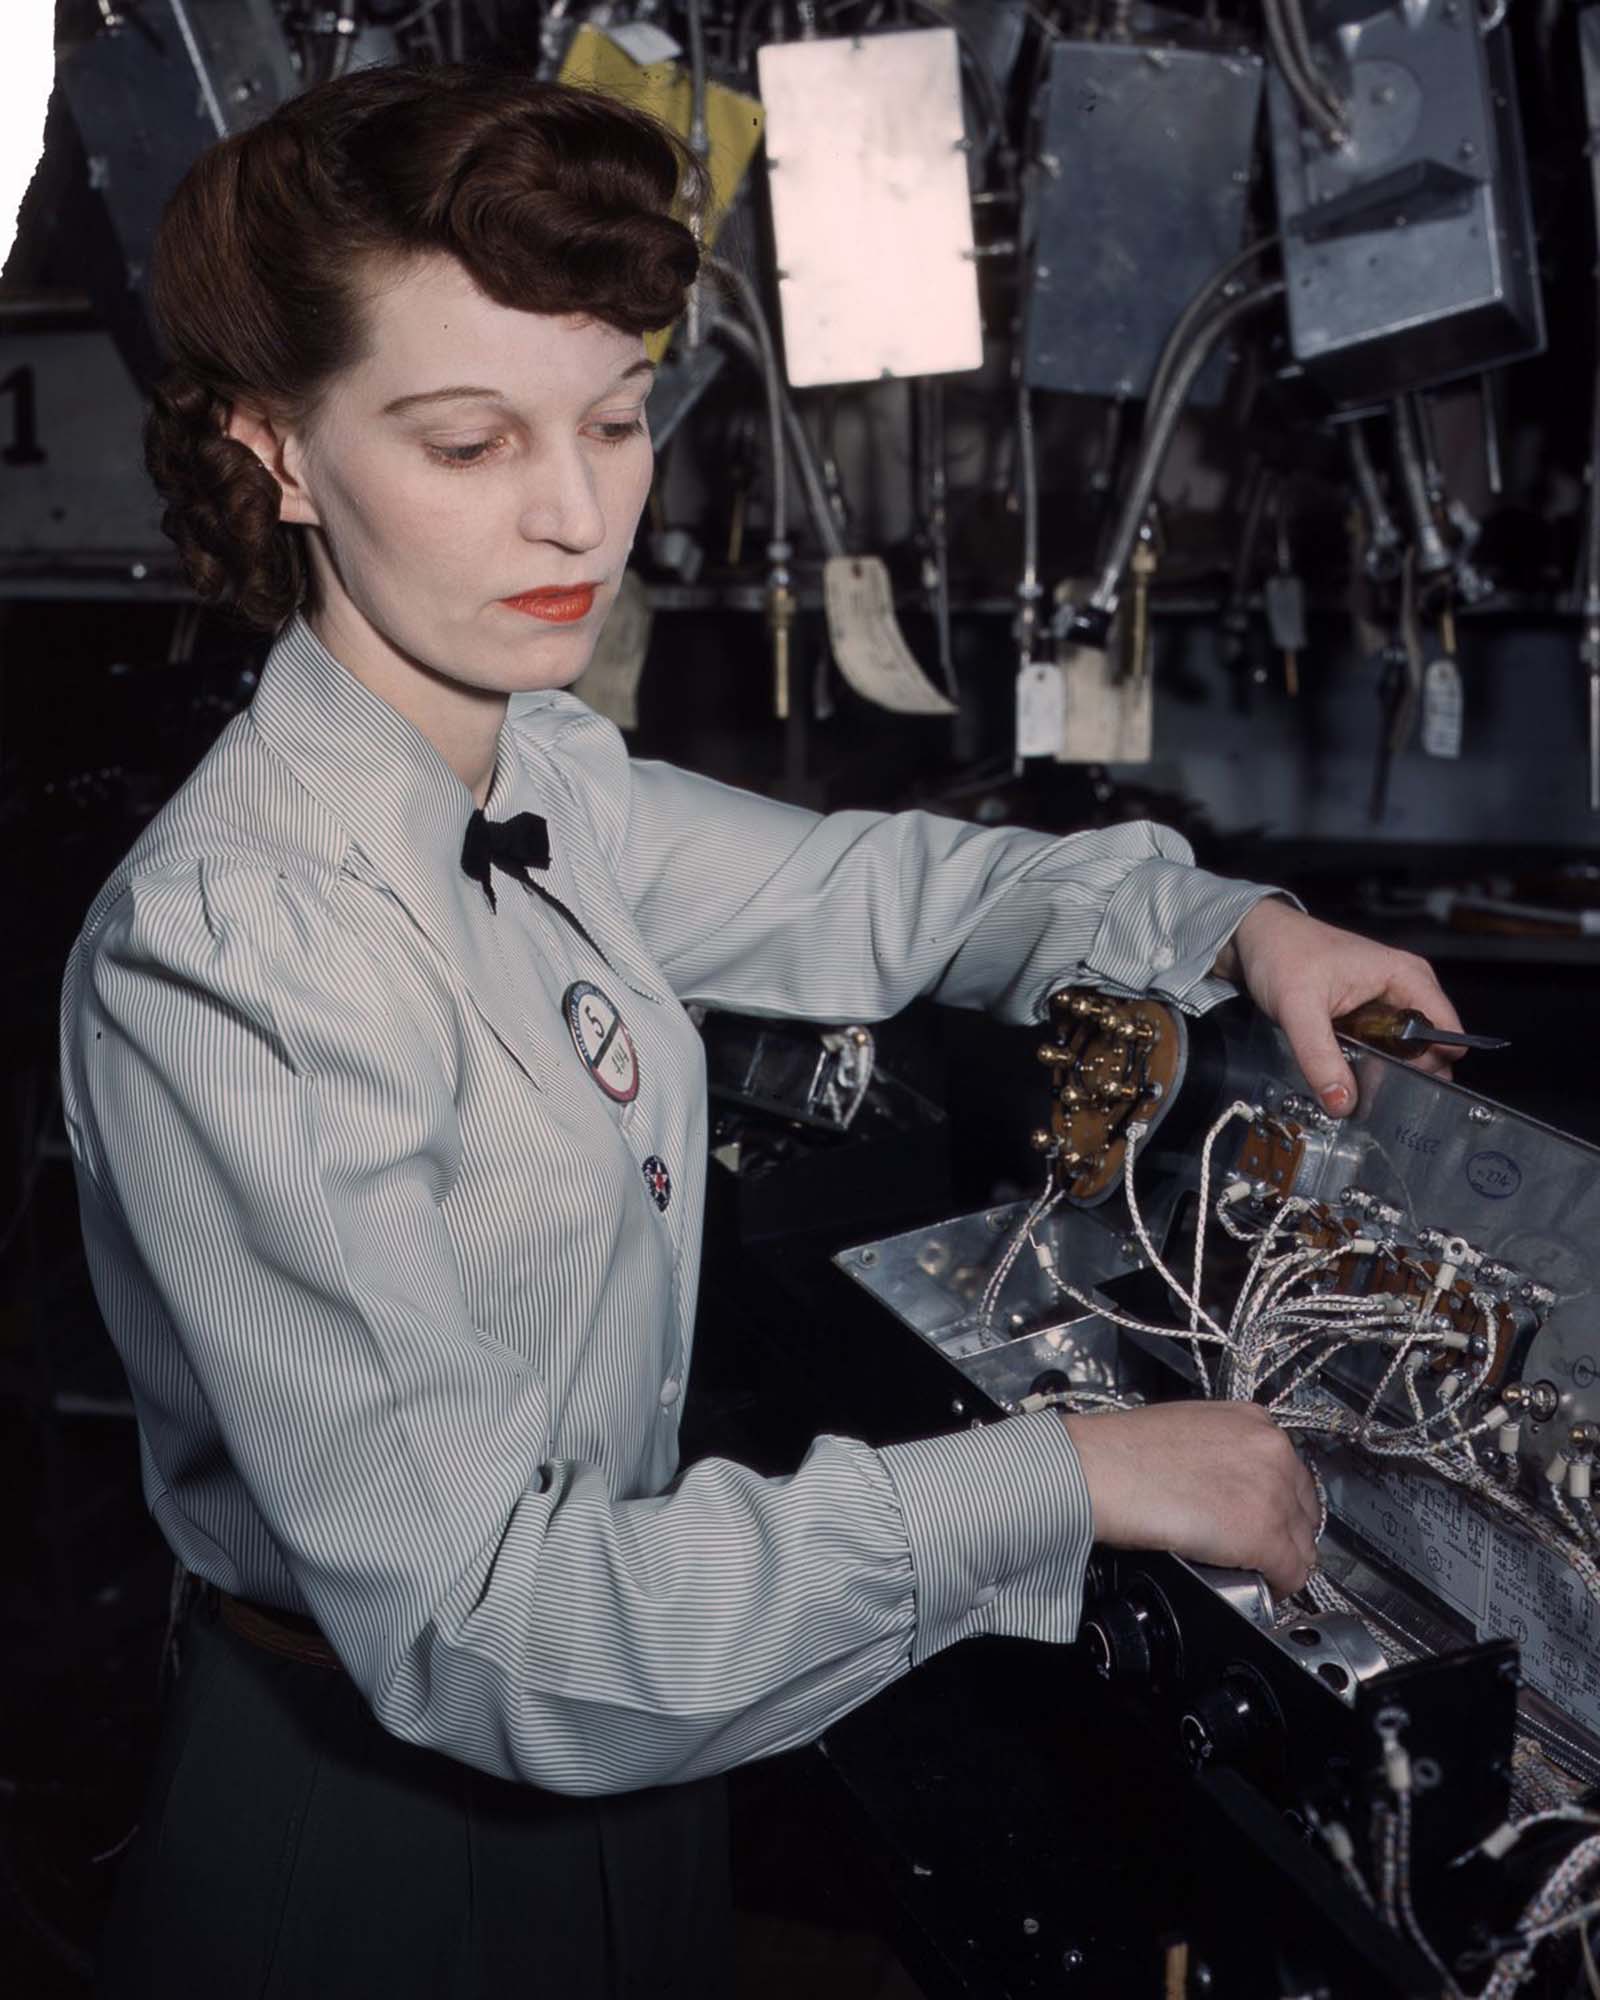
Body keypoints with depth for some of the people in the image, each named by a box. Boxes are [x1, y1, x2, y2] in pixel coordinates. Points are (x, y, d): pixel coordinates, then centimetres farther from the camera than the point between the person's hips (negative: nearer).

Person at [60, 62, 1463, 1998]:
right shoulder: (224, 955, -30)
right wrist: (1065, 1481, -28)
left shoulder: (541, 775, -7)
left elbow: (863, 886, 11)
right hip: (384, 1828, -7)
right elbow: (471, 1619, -31)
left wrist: (1227, 923, -1)